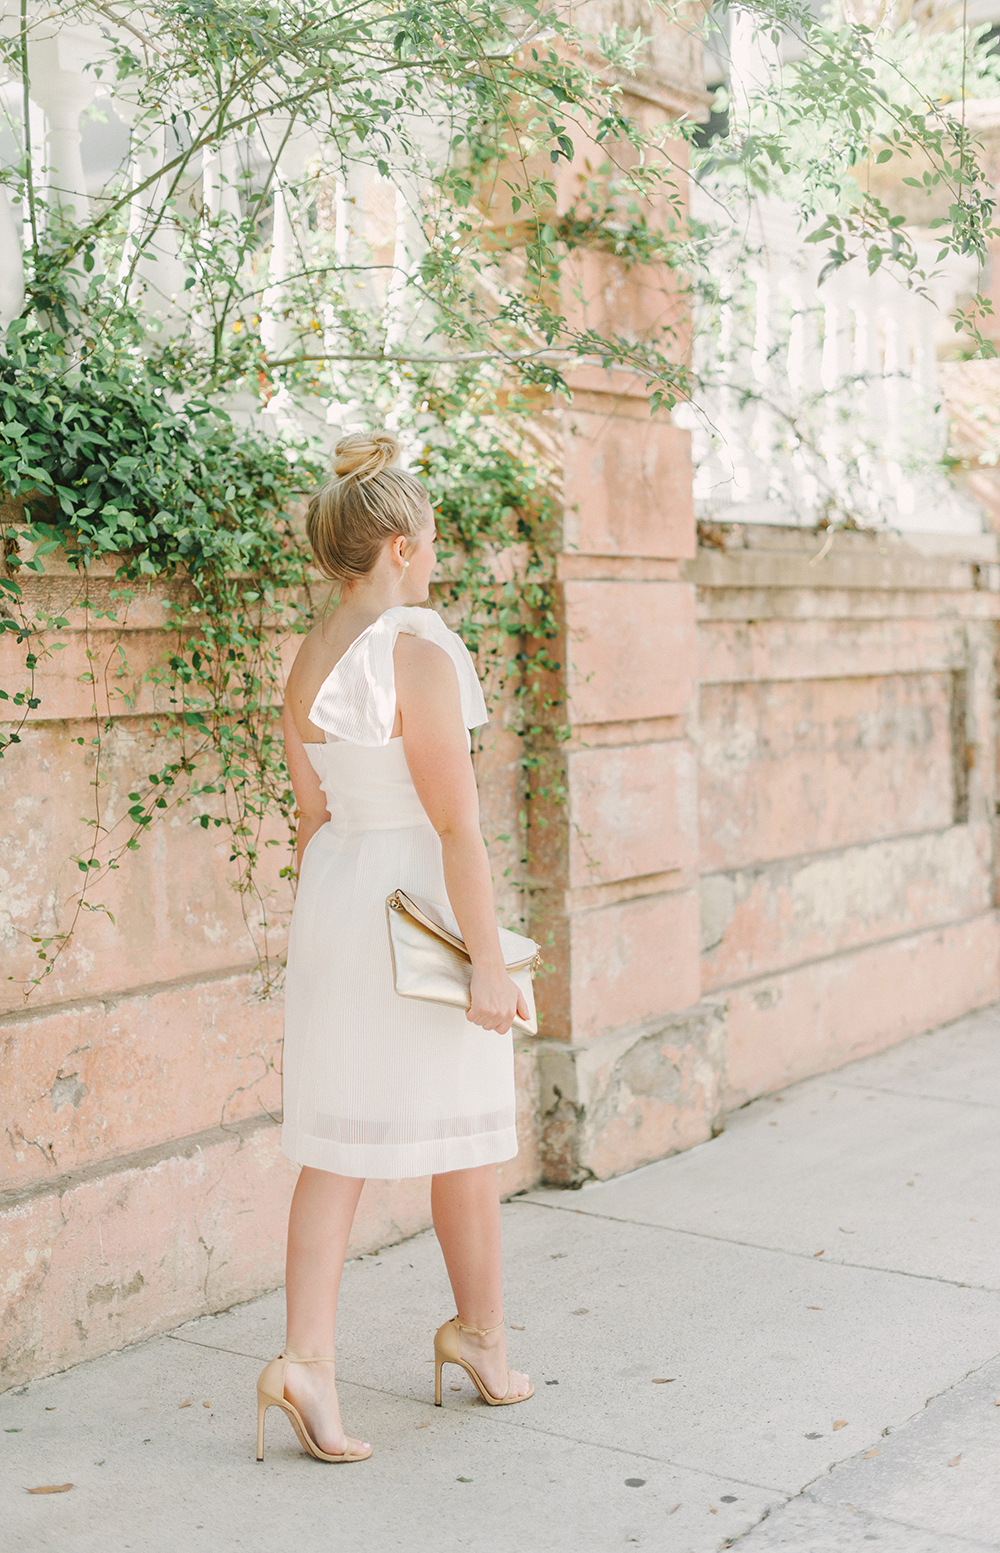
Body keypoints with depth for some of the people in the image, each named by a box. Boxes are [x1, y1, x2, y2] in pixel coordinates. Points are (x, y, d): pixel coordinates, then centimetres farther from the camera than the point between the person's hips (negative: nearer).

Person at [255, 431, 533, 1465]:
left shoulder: (306, 664, 7)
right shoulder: (419, 654, -17)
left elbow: (314, 818, 13)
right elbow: (455, 825, -18)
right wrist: (486, 962, -15)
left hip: (333, 897, 7)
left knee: (337, 1140, 9)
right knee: (460, 1132, 11)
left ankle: (307, 1357, 4)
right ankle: (479, 1331, 30)